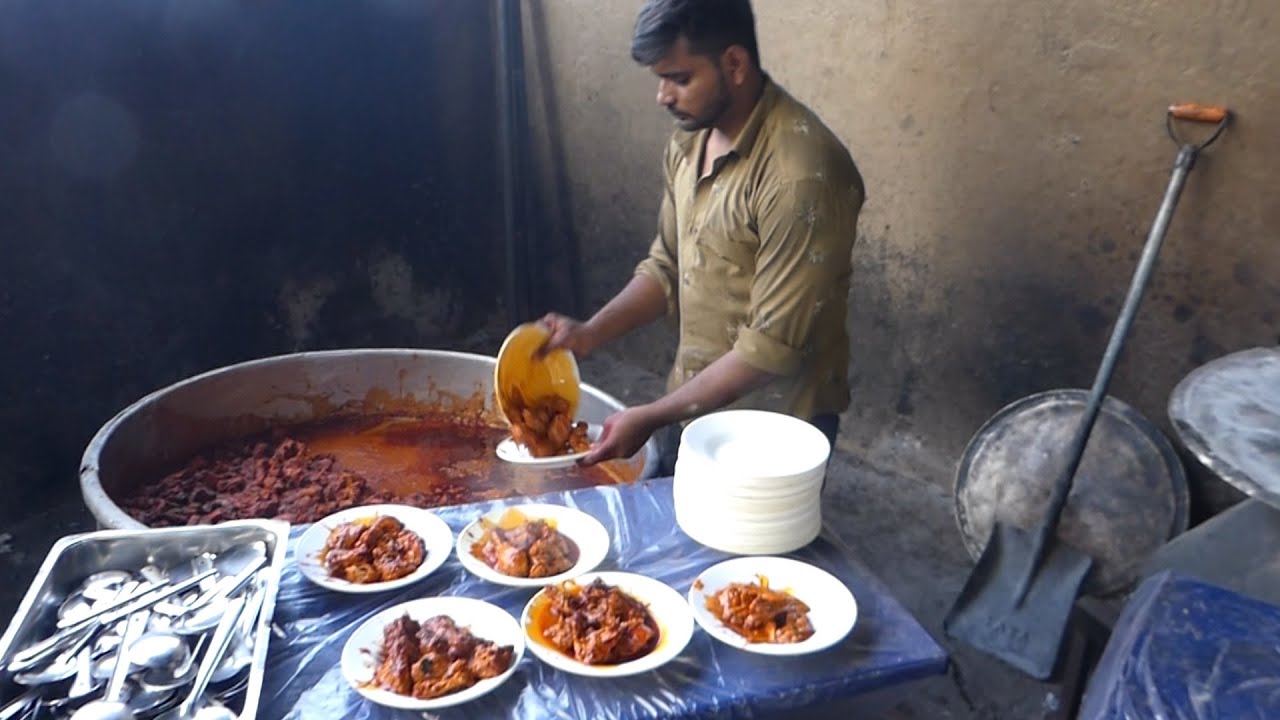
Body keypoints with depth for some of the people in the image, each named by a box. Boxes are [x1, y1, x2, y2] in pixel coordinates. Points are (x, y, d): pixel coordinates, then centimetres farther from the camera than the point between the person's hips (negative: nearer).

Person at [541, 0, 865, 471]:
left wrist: (652, 418, -22)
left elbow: (773, 348, -25)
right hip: (695, 409, 7)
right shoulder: (690, 141, 0)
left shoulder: (801, 173, -27)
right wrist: (591, 333, -6)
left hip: (772, 432, -7)